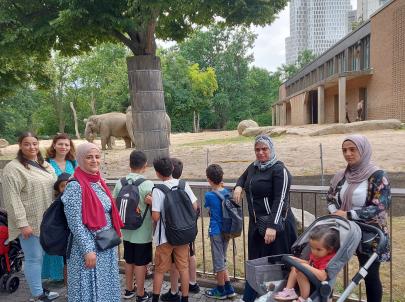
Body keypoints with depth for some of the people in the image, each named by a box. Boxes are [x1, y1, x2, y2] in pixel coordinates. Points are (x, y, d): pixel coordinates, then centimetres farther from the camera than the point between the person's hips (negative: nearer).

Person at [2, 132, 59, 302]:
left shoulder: (45, 165, 11)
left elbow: (53, 189, 18)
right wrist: (22, 223, -21)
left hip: (45, 220, 7)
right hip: (29, 222, -7)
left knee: (40, 256, 16)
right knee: (33, 258, 0)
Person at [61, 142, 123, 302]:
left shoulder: (99, 182, 7)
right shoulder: (75, 186, -16)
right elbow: (75, 223, -19)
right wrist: (88, 250, -20)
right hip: (88, 246, -7)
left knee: (106, 286, 18)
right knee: (89, 287, 6)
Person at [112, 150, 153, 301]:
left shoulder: (120, 182, -3)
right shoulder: (147, 185, -18)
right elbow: (150, 201, -33)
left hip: (126, 230, 5)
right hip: (142, 232, -5)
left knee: (129, 261, 20)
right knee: (140, 263, 7)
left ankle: (129, 290, 35)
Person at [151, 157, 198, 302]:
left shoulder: (157, 190, -16)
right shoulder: (184, 185, -5)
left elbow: (155, 217, -18)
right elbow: (194, 207, -1)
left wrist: (152, 204, 0)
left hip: (165, 236, -3)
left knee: (159, 270, 13)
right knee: (183, 267, 14)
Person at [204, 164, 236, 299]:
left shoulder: (209, 195, -17)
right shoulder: (227, 192, -2)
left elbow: (209, 209, 0)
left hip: (216, 232, -6)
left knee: (218, 262, 8)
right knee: (222, 260, 20)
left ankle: (221, 290, 22)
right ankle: (229, 289, 26)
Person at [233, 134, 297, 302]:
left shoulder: (279, 170, -12)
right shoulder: (253, 167, 9)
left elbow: (280, 200, -20)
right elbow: (243, 178, 31)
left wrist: (272, 226, -28)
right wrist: (238, 187, 8)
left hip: (276, 224, -7)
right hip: (256, 224, 7)